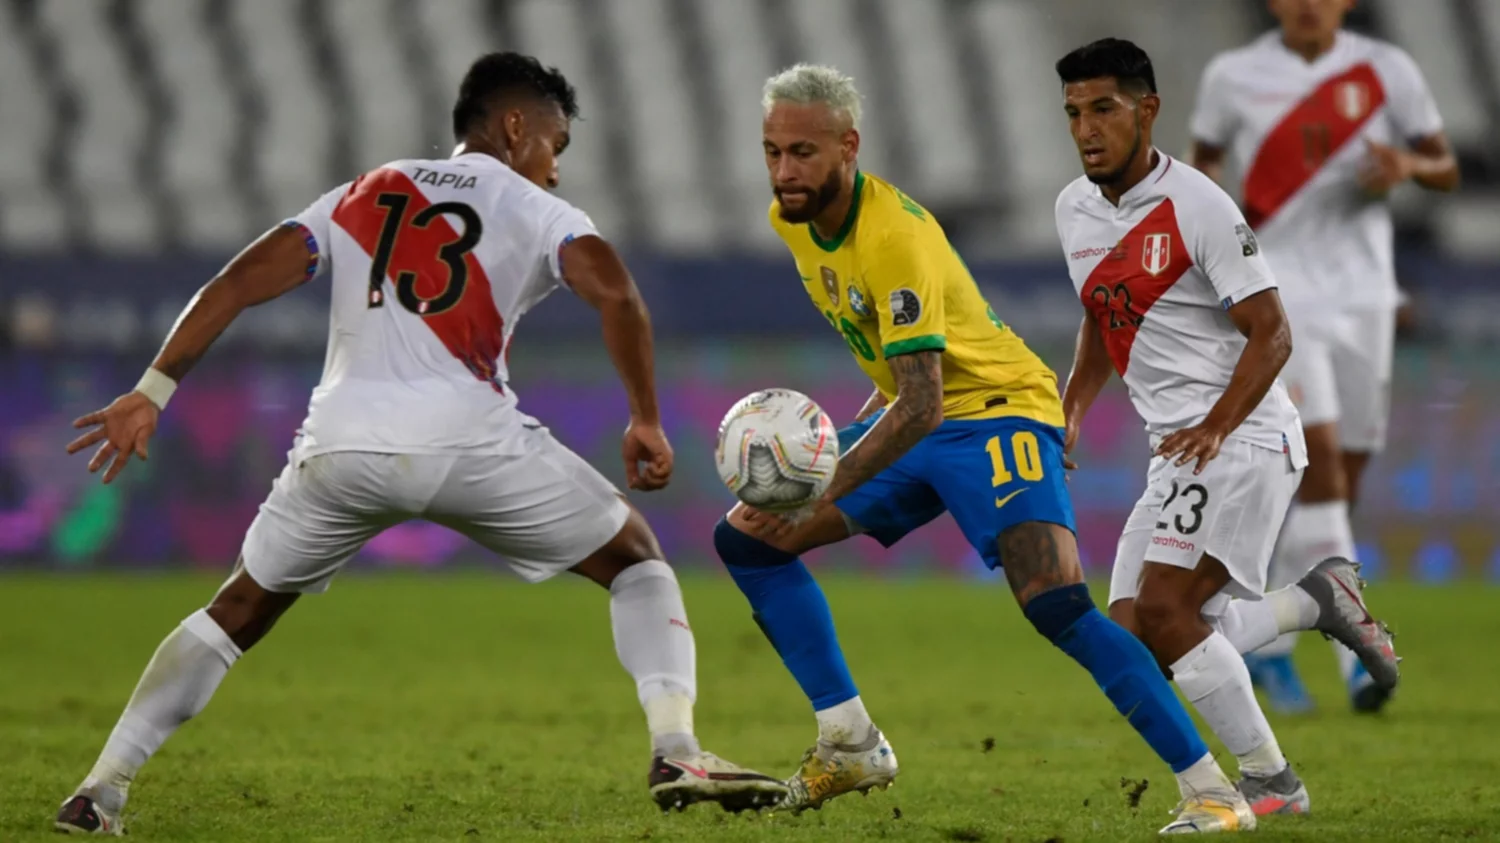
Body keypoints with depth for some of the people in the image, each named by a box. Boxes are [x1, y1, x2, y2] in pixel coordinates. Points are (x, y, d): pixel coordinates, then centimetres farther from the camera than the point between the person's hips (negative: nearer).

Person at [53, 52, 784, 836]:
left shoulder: (359, 197, 24)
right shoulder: (534, 211, 14)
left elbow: (237, 283, 14)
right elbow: (614, 293, -6)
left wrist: (151, 393, 14)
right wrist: (646, 421, 2)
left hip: (342, 446, 3)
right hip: (468, 440, -3)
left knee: (241, 608, 25)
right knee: (633, 556, 16)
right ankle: (676, 751, -4)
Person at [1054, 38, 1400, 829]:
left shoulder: (1197, 207, -14)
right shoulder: (1074, 211, 10)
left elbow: (1271, 334, -13)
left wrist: (1215, 427, -25)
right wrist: (1067, 419, 12)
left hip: (1242, 439, -8)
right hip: (1177, 452, 8)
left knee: (1163, 612, -22)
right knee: (1134, 641, 1)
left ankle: (1268, 783, -10)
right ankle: (1318, 600, 17)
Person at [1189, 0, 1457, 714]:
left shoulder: (1386, 72, 4)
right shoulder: (1234, 76, 3)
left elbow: (1446, 170, 11)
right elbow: (1204, 158, 18)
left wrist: (1408, 166, -12)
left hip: (1361, 292, 3)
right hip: (1278, 286, -3)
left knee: (1344, 477, 5)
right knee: (1319, 451, -19)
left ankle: (1266, 639, 20)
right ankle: (1357, 648, -21)